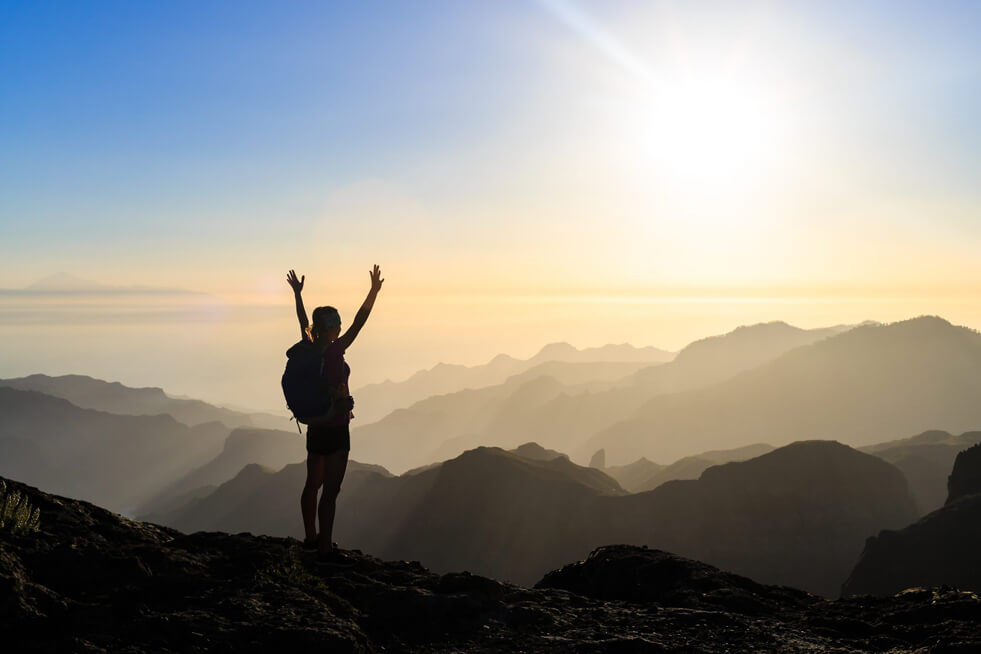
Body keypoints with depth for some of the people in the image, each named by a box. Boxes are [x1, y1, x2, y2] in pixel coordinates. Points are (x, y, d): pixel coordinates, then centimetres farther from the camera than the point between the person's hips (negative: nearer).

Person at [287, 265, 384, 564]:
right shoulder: (335, 351, -17)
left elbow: (302, 320, 17)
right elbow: (358, 323, -17)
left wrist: (298, 293, 29)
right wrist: (374, 291, -13)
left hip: (314, 426, 8)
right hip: (335, 428, -8)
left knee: (313, 484, 19)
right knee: (330, 491, -5)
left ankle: (310, 537, 32)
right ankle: (325, 549, -4)